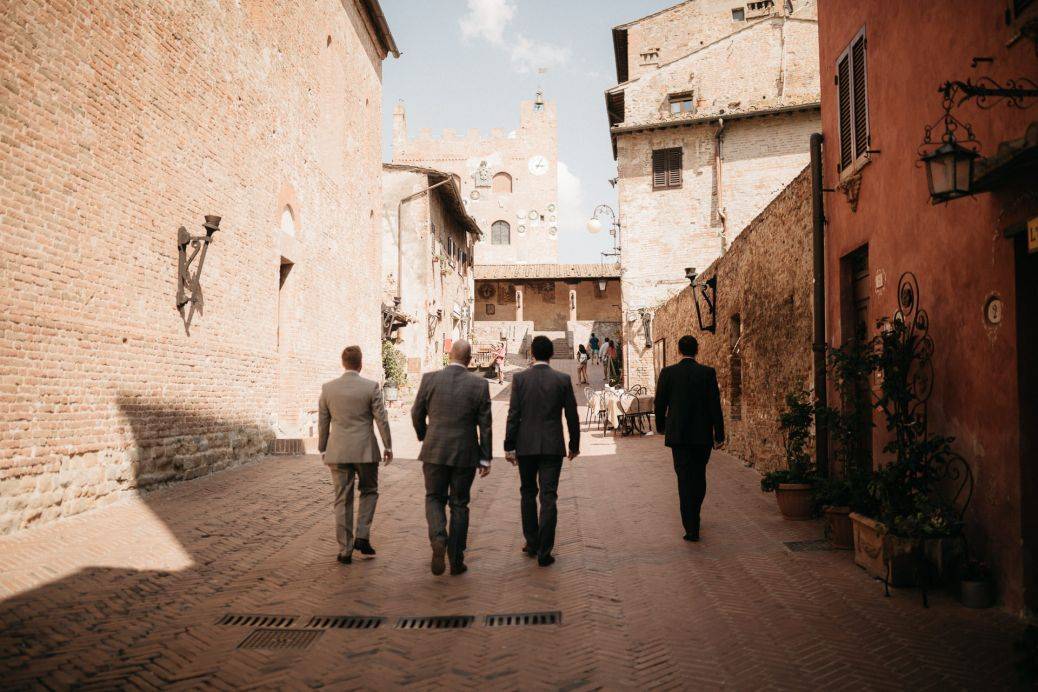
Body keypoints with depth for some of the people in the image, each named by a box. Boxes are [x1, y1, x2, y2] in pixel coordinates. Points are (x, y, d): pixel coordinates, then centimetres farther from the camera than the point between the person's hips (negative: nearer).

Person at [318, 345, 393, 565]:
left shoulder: (328, 388, 1)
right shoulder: (371, 387, -7)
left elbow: (322, 422, 6)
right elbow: (381, 419, -5)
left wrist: (322, 449, 17)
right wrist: (388, 446, 5)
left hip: (338, 452, 2)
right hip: (365, 450, -2)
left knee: (343, 500, 7)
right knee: (369, 492, 18)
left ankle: (345, 550, 9)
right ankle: (362, 537, 5)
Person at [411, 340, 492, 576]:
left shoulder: (430, 379, -5)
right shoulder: (479, 384, -5)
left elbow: (417, 415, 4)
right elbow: (485, 425, -3)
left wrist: (423, 436, 24)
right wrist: (486, 458, 5)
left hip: (435, 451, 0)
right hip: (465, 454, 0)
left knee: (434, 498, 16)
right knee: (459, 504, 12)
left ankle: (438, 538, -11)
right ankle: (456, 560, 15)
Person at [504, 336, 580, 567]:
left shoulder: (520, 378, -4)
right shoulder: (563, 379, -3)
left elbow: (513, 415, -6)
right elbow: (572, 415, 1)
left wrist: (509, 446, 1)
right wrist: (574, 444, 13)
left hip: (526, 445, 1)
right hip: (552, 446, 0)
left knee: (528, 493, 17)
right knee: (548, 497, 1)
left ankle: (532, 543, 24)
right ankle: (544, 551, 0)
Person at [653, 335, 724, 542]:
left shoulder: (667, 373, -4)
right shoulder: (708, 373, -5)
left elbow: (660, 403, 2)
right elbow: (715, 405, -6)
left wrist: (661, 426, 19)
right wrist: (719, 435, -1)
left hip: (678, 434, -1)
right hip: (702, 434, 1)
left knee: (684, 479, 2)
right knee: (699, 476, 18)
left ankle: (691, 528, -4)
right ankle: (693, 516, 34)